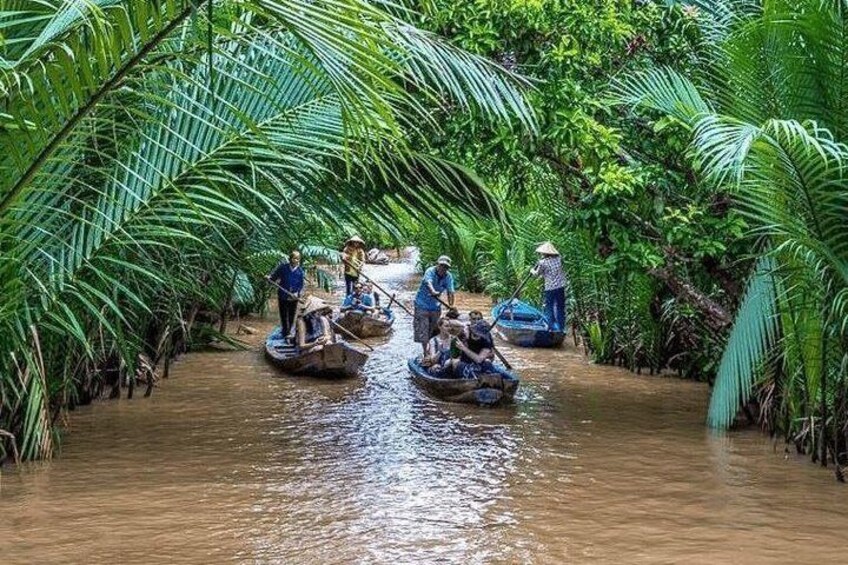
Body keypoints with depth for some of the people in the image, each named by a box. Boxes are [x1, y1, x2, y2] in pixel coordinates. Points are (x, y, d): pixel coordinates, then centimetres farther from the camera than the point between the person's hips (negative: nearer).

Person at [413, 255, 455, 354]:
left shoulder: (448, 277, -7)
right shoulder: (430, 272, -21)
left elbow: (450, 292, -14)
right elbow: (428, 283, -42)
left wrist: (451, 306, -28)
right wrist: (433, 292, -63)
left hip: (435, 306, 4)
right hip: (422, 304, -4)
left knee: (432, 330, 14)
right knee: (422, 330, -8)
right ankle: (425, 351, 0)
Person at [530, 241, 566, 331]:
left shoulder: (543, 262, -10)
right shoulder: (558, 259, 1)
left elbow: (537, 274, 2)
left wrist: (532, 270, 25)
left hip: (550, 288, -4)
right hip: (561, 287, 4)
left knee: (549, 308, 9)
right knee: (560, 308, 14)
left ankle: (552, 327, 5)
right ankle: (561, 327, 18)